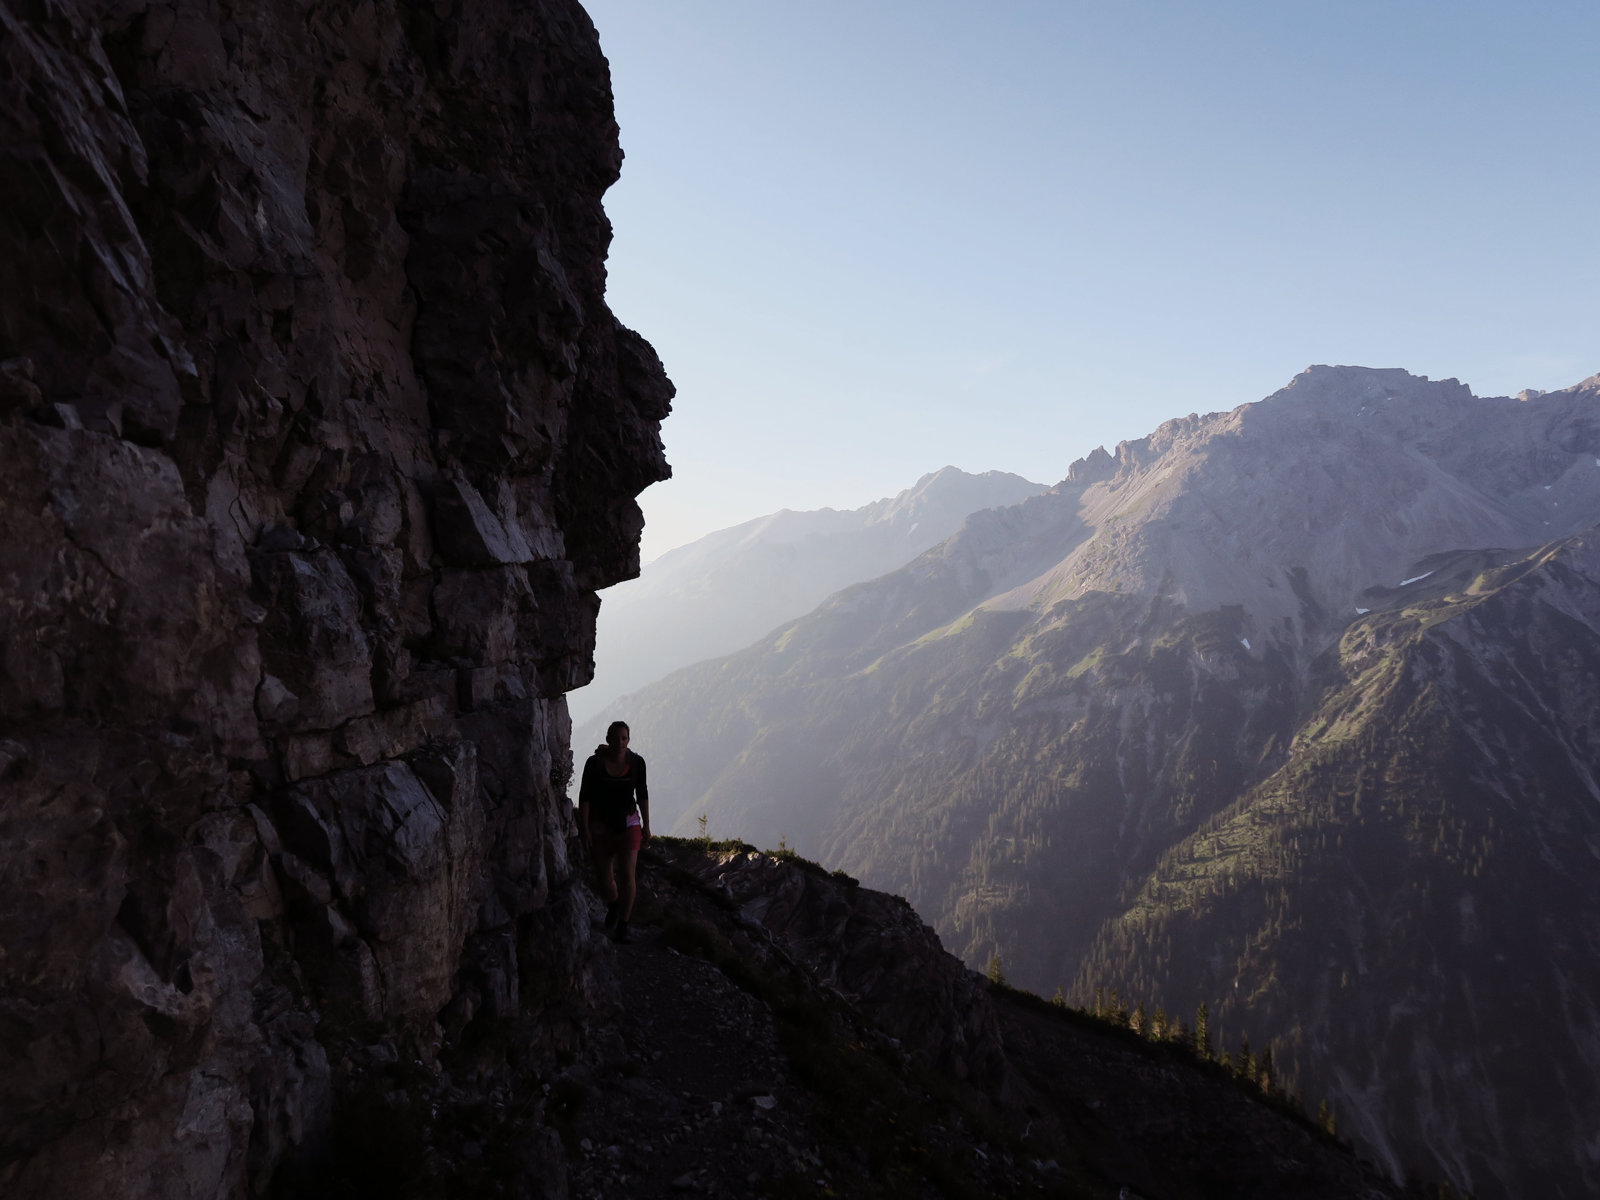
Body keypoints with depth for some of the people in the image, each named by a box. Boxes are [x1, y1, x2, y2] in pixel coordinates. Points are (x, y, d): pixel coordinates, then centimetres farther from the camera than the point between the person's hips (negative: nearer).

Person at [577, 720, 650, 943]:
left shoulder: (636, 762, -7)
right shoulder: (595, 763, -14)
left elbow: (642, 794, 4)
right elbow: (584, 796, -10)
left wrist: (646, 825, 6)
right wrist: (584, 828, -13)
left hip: (628, 824, 1)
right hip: (600, 828, 0)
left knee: (628, 875, -14)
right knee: (605, 881, 8)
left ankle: (622, 926, 1)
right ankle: (613, 904, 42)